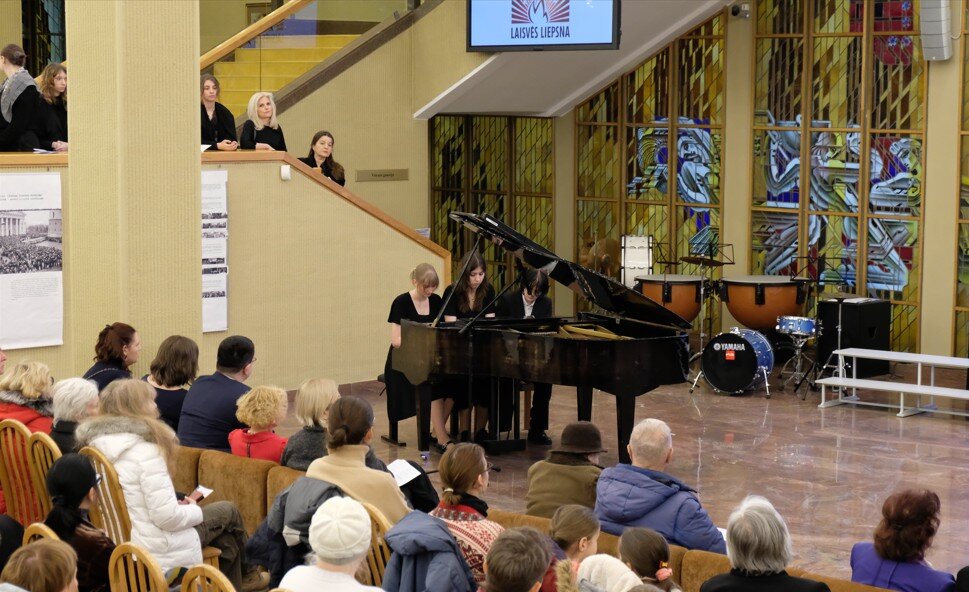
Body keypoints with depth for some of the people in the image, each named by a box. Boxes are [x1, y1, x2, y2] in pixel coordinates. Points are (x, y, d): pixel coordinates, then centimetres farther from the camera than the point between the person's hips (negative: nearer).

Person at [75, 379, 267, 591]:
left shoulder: (95, 443, 1)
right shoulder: (145, 450, -25)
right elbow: (167, 517, -26)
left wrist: (179, 506, 11)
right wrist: (195, 510, -4)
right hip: (154, 549, -8)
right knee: (228, 511, 18)